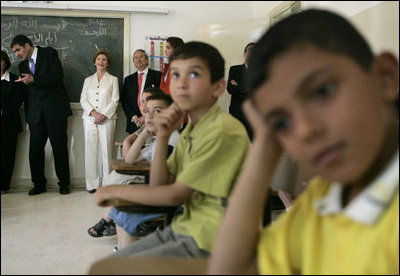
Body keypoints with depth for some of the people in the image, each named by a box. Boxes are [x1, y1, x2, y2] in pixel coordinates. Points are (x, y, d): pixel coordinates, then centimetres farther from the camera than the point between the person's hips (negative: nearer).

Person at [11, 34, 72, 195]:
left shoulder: (49, 53, 2)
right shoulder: (23, 65, 17)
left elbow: (58, 76, -10)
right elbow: (27, 93, 18)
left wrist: (34, 80, -18)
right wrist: (28, 118, 16)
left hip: (55, 109, -5)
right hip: (36, 113, 5)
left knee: (59, 147, 0)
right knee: (35, 149, 2)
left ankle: (64, 184, 10)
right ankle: (39, 184, 14)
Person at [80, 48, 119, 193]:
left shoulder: (113, 79, 12)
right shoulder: (88, 80, 19)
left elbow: (115, 100, 3)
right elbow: (83, 100, 10)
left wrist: (104, 115, -10)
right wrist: (93, 112, -7)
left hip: (107, 119, -2)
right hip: (90, 119, 2)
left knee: (107, 150, -6)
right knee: (90, 150, -3)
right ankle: (92, 184, 2)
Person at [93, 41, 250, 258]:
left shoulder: (225, 130, -20)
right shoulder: (190, 130, 9)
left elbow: (176, 195, -16)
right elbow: (157, 186, 8)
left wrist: (114, 191, -5)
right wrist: (163, 138, -5)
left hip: (209, 242, -8)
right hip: (184, 228, 8)